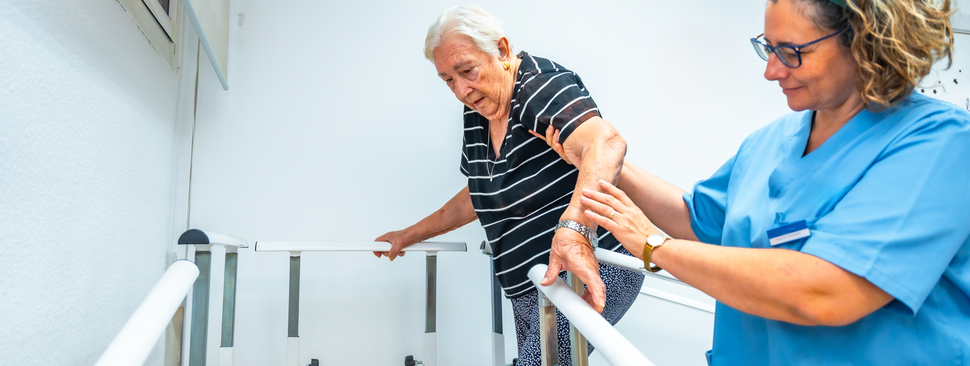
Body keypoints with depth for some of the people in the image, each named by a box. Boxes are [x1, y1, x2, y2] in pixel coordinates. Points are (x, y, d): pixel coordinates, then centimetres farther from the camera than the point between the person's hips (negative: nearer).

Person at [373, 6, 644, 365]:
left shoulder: (541, 85, -16)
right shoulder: (476, 112, 9)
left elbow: (606, 144, -34)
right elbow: (478, 196, 21)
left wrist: (573, 231, -49)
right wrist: (410, 235, 24)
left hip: (592, 270, -8)